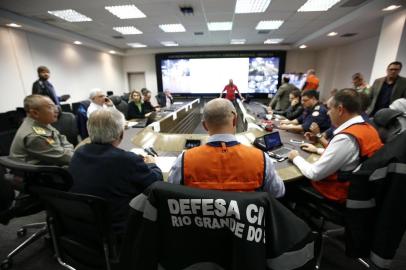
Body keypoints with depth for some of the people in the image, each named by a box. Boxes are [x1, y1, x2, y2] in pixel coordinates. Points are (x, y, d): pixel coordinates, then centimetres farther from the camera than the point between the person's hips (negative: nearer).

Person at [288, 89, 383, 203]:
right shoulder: (369, 128, -2)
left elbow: (314, 174, -25)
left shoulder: (345, 138, -31)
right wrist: (318, 150, 17)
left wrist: (296, 158, -9)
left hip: (336, 194, -8)